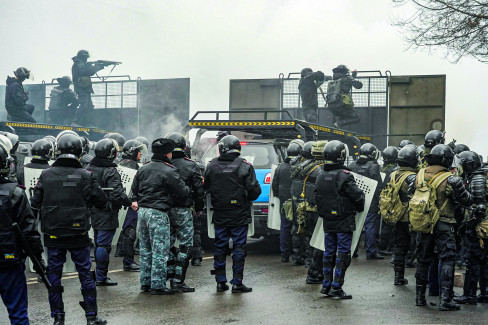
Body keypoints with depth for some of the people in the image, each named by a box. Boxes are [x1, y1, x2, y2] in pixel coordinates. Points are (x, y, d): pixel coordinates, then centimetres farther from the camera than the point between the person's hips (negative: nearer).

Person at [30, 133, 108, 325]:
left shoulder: (46, 175, -5)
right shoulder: (85, 176, -9)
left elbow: (35, 203, 0)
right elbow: (101, 202, -1)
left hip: (52, 235, 1)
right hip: (78, 235, -1)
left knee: (54, 274, 11)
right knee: (85, 273, 8)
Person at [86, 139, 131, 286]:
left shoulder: (89, 168, 8)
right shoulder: (110, 172, -19)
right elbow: (117, 194, -24)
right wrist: (129, 203, -13)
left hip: (93, 212, 8)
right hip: (107, 214, -8)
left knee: (98, 243, 18)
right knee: (104, 245, -3)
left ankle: (99, 273, 27)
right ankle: (101, 277, 1)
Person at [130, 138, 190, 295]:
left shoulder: (143, 169, 11)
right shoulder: (168, 171, -13)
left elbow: (134, 188, 21)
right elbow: (183, 192, -10)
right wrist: (188, 189, 11)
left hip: (142, 211, 8)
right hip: (158, 213, -8)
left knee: (145, 249, 15)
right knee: (160, 250, -2)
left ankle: (145, 282, 21)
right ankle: (158, 285, -1)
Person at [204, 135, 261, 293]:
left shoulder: (212, 166, 1)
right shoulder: (244, 166, -9)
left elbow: (205, 188, 10)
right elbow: (254, 190, -10)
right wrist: (248, 199, 11)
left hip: (219, 216, 3)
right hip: (239, 215, -3)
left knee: (220, 247, 11)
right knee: (239, 247, 2)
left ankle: (220, 281, 13)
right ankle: (237, 283, 2)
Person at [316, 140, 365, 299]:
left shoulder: (320, 177, 5)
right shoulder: (344, 176, -17)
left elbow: (317, 199, 12)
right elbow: (357, 196, -16)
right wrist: (360, 208, 4)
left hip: (327, 221, 7)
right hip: (344, 221, -7)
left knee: (329, 252, 15)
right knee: (342, 254, 0)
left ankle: (326, 285, 20)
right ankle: (336, 287, 0)